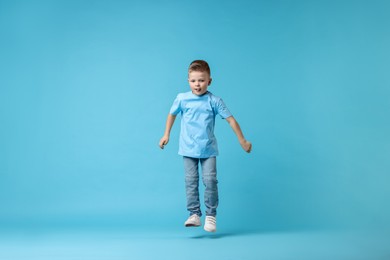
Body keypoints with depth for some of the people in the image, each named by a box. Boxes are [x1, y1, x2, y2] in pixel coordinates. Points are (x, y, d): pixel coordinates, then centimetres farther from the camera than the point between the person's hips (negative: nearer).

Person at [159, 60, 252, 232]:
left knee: (210, 180, -5)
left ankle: (211, 215, 6)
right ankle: (194, 214, 8)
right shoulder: (182, 99, -1)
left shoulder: (214, 101, -6)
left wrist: (242, 141, -2)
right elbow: (172, 114, 16)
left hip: (208, 149, -1)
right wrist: (166, 135, 17)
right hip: (188, 149, 1)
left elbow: (230, 119, -2)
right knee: (191, 181, 1)